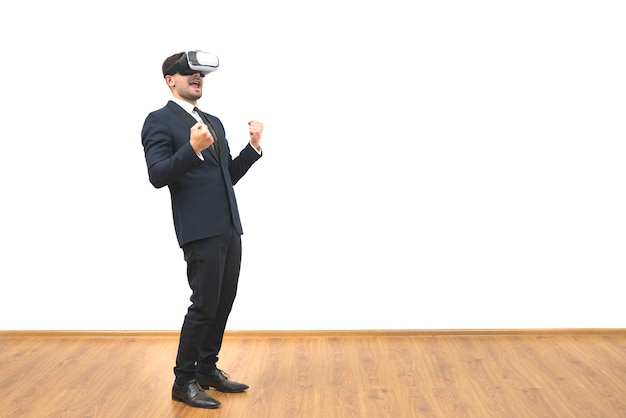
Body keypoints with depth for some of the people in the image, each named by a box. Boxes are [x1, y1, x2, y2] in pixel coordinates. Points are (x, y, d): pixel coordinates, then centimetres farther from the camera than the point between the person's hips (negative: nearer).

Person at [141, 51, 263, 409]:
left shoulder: (214, 122, 19)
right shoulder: (160, 121, -4)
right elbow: (157, 176, -15)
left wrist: (254, 146, 5)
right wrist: (193, 149, -27)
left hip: (229, 228, 8)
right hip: (200, 231, -8)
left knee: (224, 303, 12)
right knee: (204, 306, -4)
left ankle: (208, 369, 27)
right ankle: (184, 381, 12)